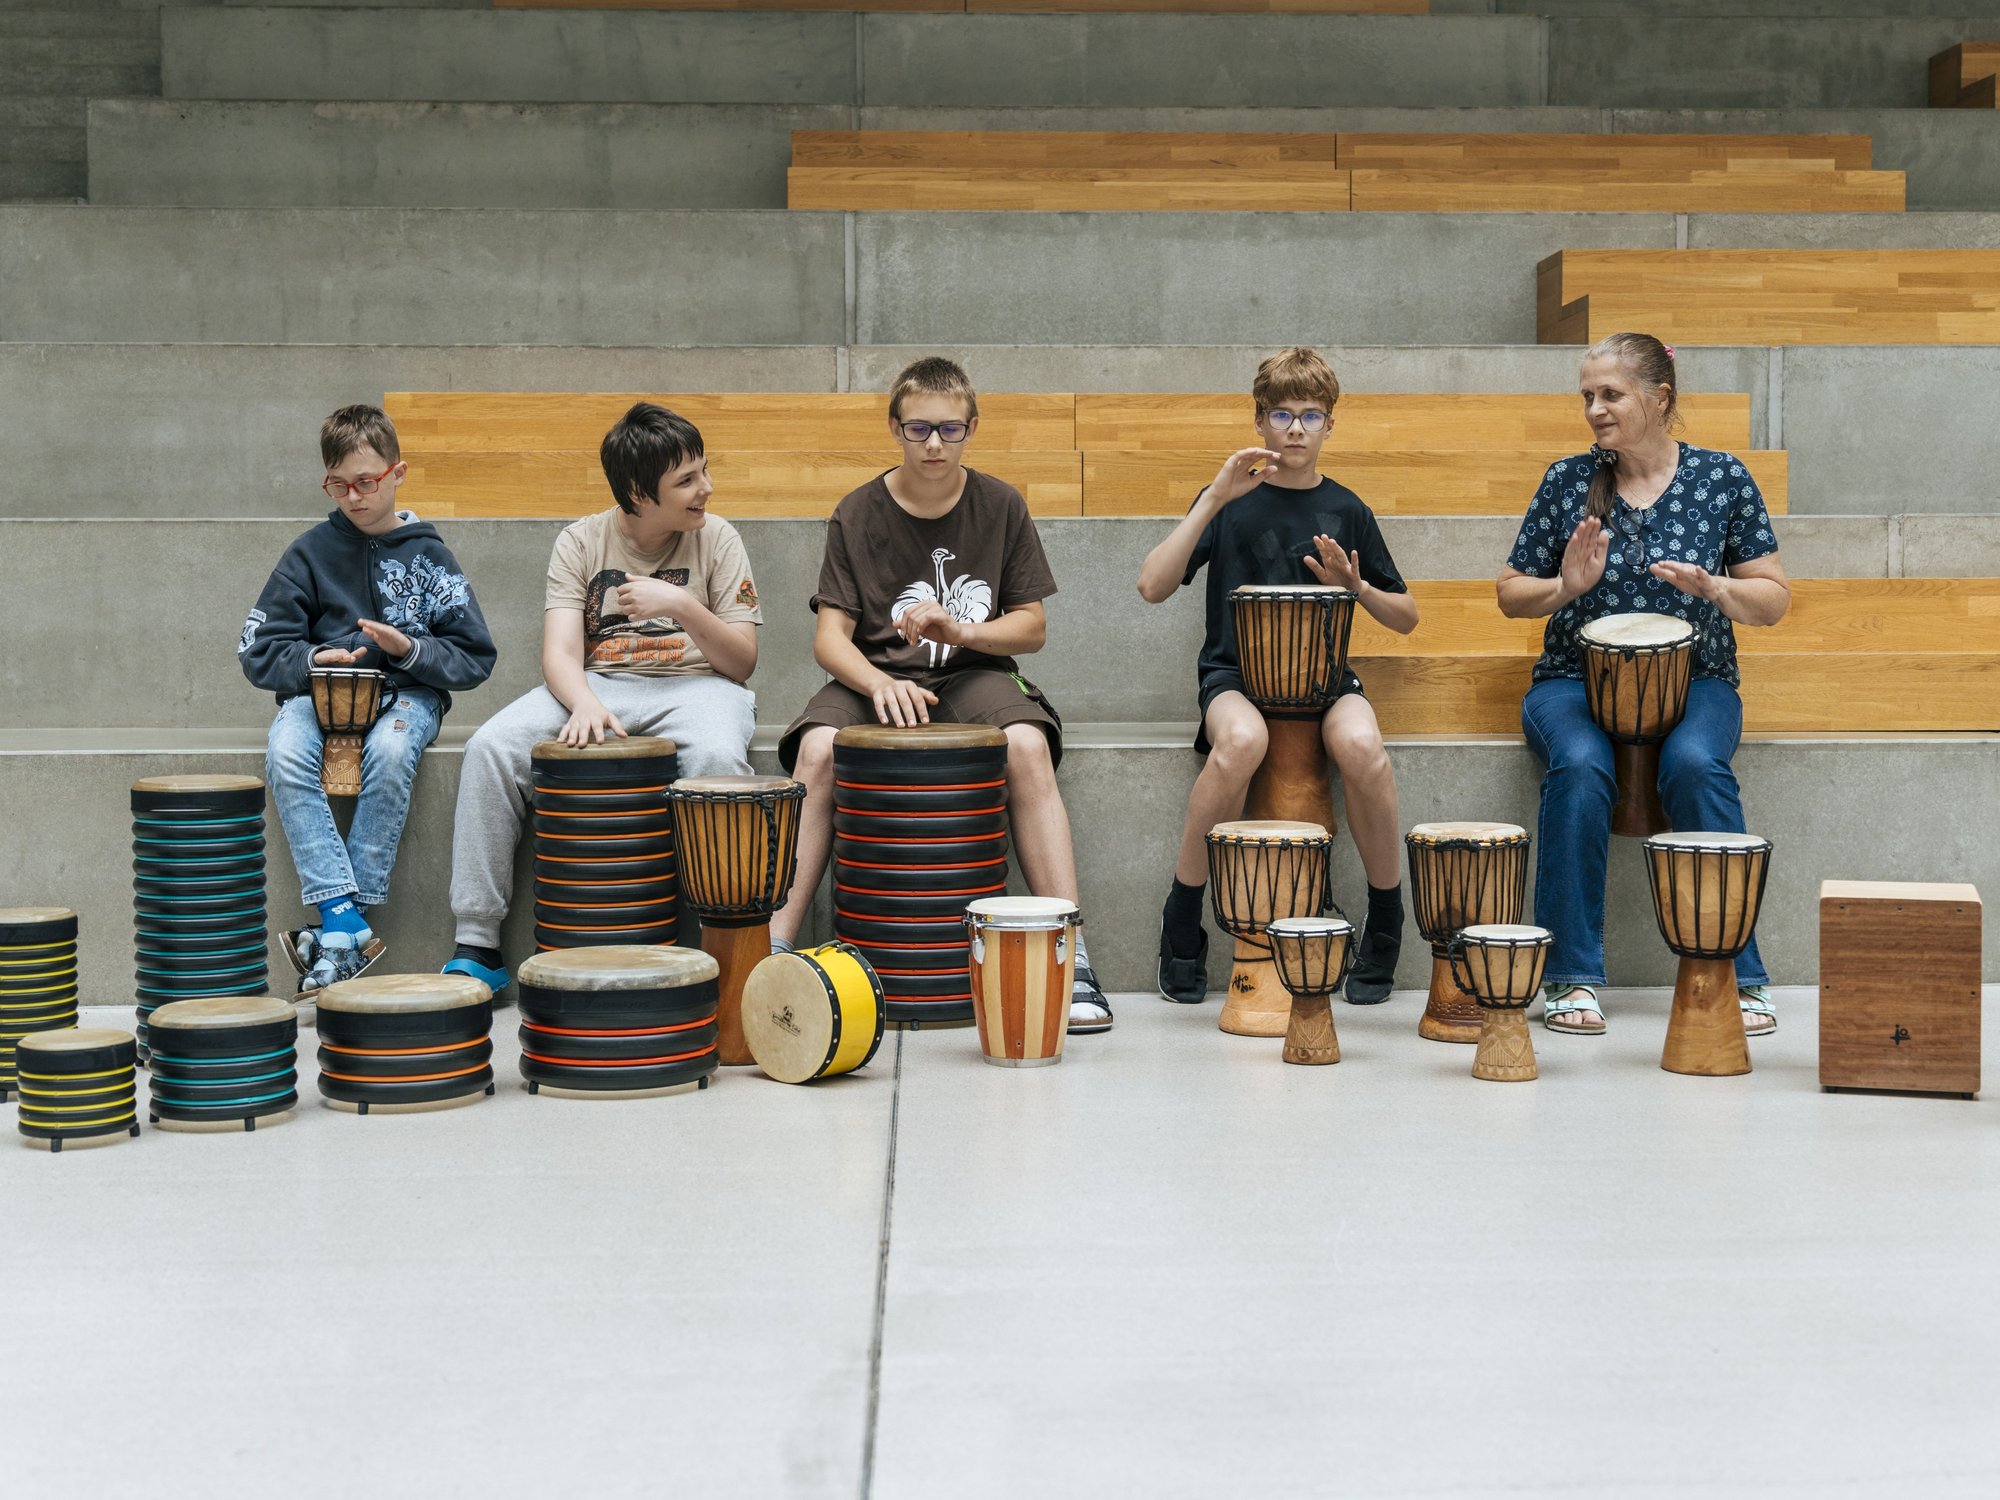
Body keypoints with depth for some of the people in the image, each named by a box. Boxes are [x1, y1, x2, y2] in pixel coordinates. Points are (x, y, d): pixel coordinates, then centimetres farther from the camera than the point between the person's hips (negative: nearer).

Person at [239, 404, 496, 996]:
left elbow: (474, 658, 1)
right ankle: (345, 921, -34)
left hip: (407, 691, -1)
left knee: (390, 751, -36)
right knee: (285, 752, -32)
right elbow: (258, 652, 3)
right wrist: (313, 659, -16)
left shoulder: (427, 554, 3)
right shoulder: (311, 552, 5)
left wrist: (410, 650, -17)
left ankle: (337, 931, -28)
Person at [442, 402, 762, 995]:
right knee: (492, 746, -24)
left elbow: (742, 661, -1)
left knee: (716, 753, -38)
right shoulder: (581, 543, 3)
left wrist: (682, 605, -18)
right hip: (597, 685, 2)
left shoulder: (716, 539, 2)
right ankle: (476, 947, -18)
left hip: (693, 684, -2)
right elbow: (561, 652, -8)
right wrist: (584, 704, -31)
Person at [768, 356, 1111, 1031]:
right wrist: (879, 683, -26)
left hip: (974, 673, 0)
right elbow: (830, 635, -4)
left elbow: (1032, 626, 6)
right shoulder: (859, 514, 2)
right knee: (817, 748, -32)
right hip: (876, 675, 0)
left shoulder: (1001, 506, 4)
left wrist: (962, 631, -15)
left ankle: (1071, 956, -31)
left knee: (1027, 744, -33)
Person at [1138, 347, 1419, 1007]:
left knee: (1362, 746, -34)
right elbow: (1152, 586, -8)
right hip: (1235, 671, -1)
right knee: (1242, 740, -38)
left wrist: (1357, 587, -4)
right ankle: (1182, 919, -20)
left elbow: (1405, 618, 17)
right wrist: (1215, 498, -13)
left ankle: (1386, 921, -12)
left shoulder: (1346, 510, 12)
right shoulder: (1232, 501, 6)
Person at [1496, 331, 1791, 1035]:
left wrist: (1714, 588, -15)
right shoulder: (1567, 482, 4)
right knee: (1579, 767, -33)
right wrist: (1565, 587, -11)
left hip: (1693, 680, 0)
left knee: (1694, 764, -33)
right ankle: (1571, 978, -25)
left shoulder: (1723, 478, 4)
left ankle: (1741, 976, -23)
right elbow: (1511, 594, 11)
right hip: (1576, 679, 0)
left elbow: (1774, 600, 6)